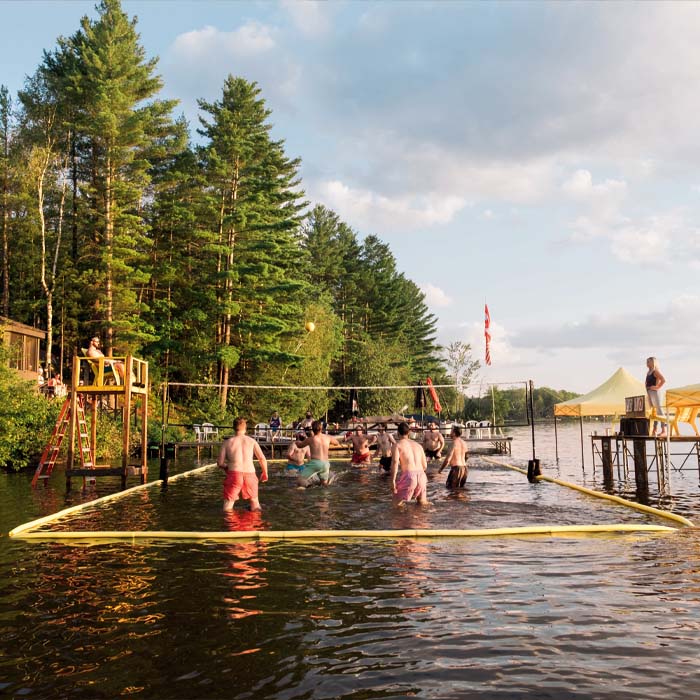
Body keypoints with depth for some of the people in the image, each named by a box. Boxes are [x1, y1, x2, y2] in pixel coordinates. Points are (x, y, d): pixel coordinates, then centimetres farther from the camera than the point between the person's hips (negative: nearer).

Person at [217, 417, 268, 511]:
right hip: (250, 475, 1)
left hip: (234, 475, -1)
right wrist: (265, 473, 21)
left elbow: (220, 463, 7)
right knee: (255, 506, 18)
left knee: (227, 509, 4)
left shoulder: (227, 442, 10)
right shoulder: (252, 441, 11)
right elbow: (262, 459, 5)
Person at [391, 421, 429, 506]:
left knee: (397, 503, 10)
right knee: (423, 503, 25)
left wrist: (393, 480, -13)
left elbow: (395, 462, -11)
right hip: (421, 476, 4)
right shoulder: (418, 445, 20)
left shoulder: (398, 445, 6)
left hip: (408, 476, -4)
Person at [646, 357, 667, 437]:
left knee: (659, 411, -10)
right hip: (649, 393, 10)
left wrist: (657, 387, -17)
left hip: (654, 392, -10)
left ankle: (664, 431, -11)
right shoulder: (649, 372, 17)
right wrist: (646, 385, 13)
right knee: (654, 412, 11)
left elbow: (663, 380, -22)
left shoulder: (656, 371, -9)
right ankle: (655, 430, 14)